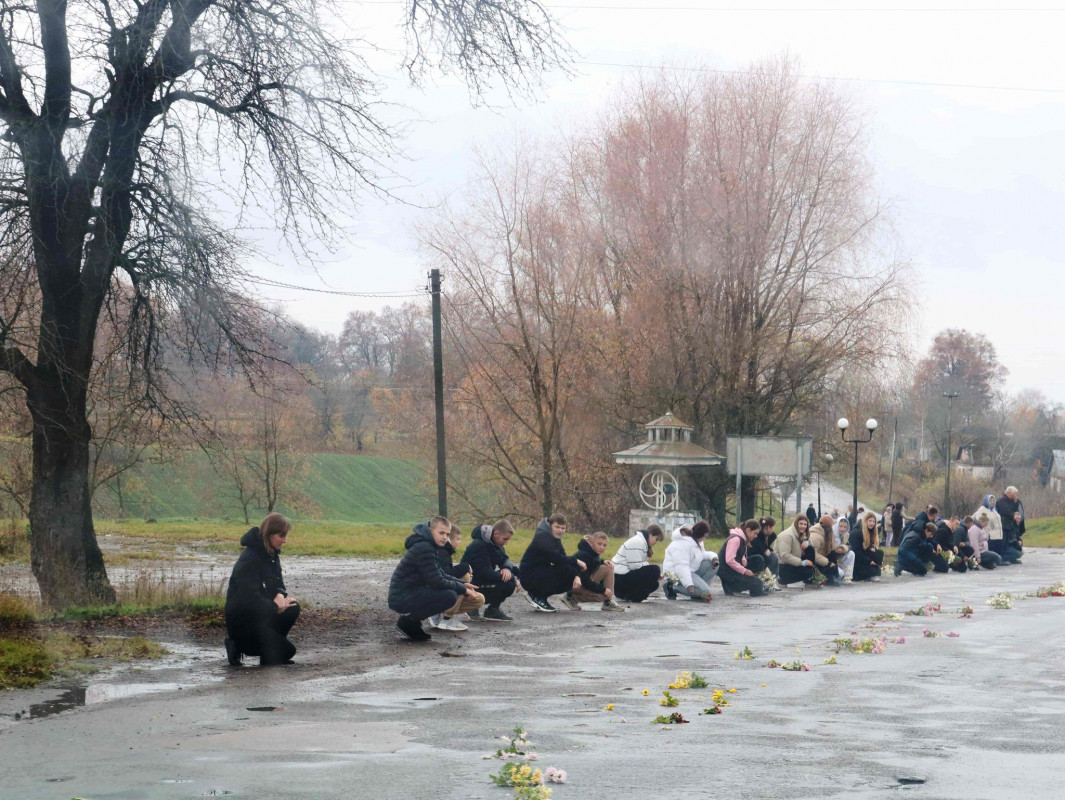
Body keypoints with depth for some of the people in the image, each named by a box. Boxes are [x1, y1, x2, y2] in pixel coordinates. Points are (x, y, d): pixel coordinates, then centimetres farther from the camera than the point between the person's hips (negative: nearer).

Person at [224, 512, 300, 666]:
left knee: (293, 609, -13)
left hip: (258, 612, 9)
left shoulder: (272, 555, 6)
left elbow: (278, 583, 13)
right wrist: (275, 606, -17)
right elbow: (250, 597, -28)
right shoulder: (249, 560, -23)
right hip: (241, 619, -9)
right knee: (287, 650, -13)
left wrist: (280, 595, -12)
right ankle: (237, 646, 0)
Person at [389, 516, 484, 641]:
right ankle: (408, 621, -12)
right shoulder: (424, 549, -20)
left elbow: (440, 574, 21)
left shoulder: (428, 546, 13)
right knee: (449, 596, -28)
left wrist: (463, 584, 7)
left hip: (412, 593, 10)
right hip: (401, 598, -10)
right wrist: (463, 590, -11)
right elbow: (437, 582, -22)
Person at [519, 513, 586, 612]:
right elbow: (555, 558, -29)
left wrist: (577, 577, -13)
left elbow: (564, 558, 3)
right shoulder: (542, 537, -17)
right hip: (529, 576, -9)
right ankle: (539, 597, -11)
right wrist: (576, 561, -20)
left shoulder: (556, 539, 12)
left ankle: (538, 596, 6)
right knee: (566, 570, -24)